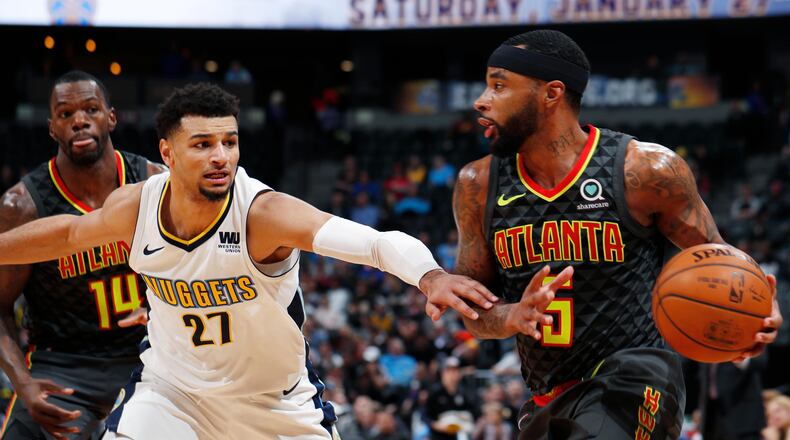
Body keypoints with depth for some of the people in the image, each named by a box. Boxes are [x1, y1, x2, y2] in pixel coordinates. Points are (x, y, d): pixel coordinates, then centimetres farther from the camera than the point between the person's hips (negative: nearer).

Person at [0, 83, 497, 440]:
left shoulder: (264, 213, -30)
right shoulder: (135, 206, -16)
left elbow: (380, 243, -45)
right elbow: (71, 231, 9)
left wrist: (430, 276, -65)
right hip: (171, 388, 2)